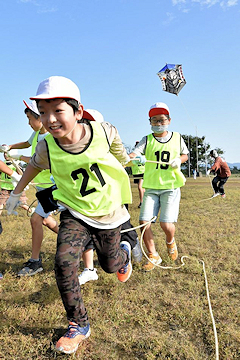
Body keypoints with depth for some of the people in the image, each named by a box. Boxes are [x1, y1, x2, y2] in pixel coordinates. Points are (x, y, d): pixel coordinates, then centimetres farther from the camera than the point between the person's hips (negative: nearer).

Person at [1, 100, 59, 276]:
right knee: (45, 219, 18)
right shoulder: (37, 133, 4)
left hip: (53, 186, -9)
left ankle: (35, 261, 3)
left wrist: (20, 157, -20)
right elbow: (27, 143, 26)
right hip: (42, 185, 9)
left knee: (36, 219, -10)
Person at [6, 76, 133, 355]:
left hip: (108, 213, 0)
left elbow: (121, 158, 1)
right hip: (75, 213, 1)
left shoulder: (104, 132, -22)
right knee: (64, 262, -19)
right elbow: (34, 166, 6)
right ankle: (79, 325, 5)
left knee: (110, 266, 14)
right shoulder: (46, 148, -19)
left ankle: (124, 251, 54)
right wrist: (16, 192, 15)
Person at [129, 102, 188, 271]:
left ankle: (171, 242, 28)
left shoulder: (177, 138, 7)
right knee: (144, 221, -6)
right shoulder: (147, 140, 2)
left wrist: (179, 160, -2)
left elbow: (185, 154, 21)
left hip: (171, 186, -1)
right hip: (151, 187, 1)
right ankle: (153, 256, 16)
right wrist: (136, 158, -39)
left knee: (166, 224, -10)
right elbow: (135, 153, -15)